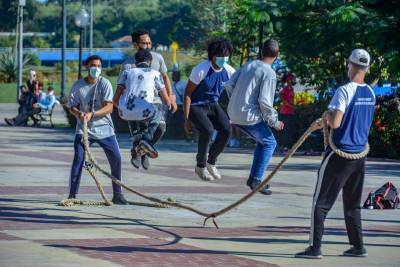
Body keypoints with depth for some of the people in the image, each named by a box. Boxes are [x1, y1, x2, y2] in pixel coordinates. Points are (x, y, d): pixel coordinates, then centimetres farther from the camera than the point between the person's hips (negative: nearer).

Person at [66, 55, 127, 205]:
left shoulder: (105, 84, -6)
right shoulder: (78, 85, -2)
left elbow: (109, 107, -14)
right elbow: (71, 107, 1)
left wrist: (91, 114, -28)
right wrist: (79, 114, -22)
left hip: (104, 128, 0)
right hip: (83, 129, 0)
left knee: (116, 159, -4)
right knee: (78, 159, -12)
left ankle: (117, 194, 9)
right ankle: (72, 194, -4)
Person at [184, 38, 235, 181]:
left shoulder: (229, 71, -8)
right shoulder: (200, 70, -21)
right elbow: (187, 93, -15)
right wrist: (186, 119, -17)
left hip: (213, 105, 5)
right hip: (196, 106, -5)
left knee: (226, 129, -17)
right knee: (207, 130, -29)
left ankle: (211, 162, 6)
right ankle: (201, 166, -7)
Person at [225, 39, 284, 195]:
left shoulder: (248, 65, 10)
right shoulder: (269, 73, -12)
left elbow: (229, 85, 10)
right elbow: (264, 101, -18)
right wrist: (275, 122, -6)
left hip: (234, 114, 8)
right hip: (250, 116, -7)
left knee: (262, 141, 23)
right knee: (269, 143, 7)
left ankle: (253, 177, 19)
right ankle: (257, 180, -2)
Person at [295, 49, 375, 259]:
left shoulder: (344, 91, -17)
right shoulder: (370, 94, 6)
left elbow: (335, 123, -24)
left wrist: (328, 115, -3)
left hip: (340, 154, -7)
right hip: (360, 155, 7)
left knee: (321, 202, -2)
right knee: (352, 204, 18)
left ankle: (315, 248, -5)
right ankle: (358, 247, 19)